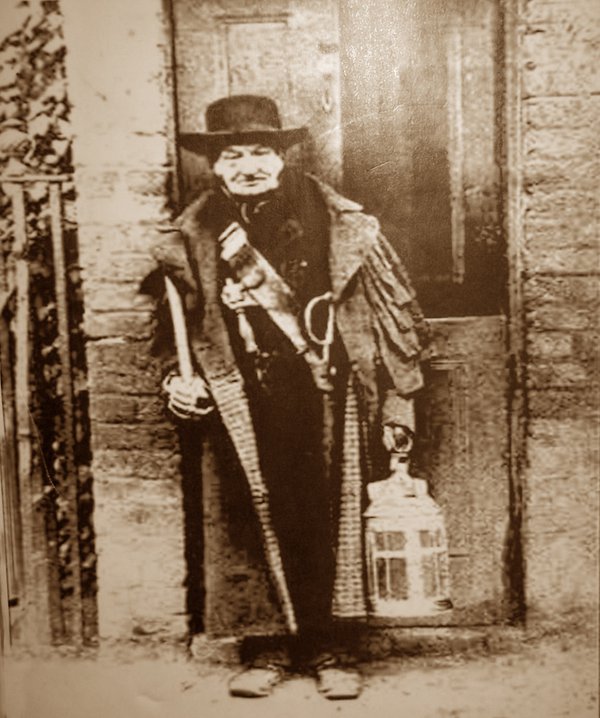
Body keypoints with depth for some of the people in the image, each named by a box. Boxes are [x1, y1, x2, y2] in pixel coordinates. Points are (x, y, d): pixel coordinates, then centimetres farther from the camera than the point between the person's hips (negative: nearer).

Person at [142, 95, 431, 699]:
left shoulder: (342, 225, -3)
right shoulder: (192, 239, 3)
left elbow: (396, 310, 2)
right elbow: (177, 325, 17)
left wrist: (398, 401, 0)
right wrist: (177, 379, 1)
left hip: (330, 396, -1)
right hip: (253, 405, 2)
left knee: (332, 519, 3)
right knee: (279, 524, 5)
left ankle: (321, 646, 23)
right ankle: (309, 643, 25)